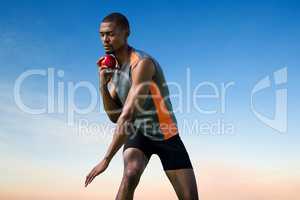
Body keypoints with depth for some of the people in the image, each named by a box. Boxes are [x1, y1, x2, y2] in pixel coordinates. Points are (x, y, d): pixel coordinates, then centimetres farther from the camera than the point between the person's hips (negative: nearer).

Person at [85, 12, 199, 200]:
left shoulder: (142, 63, -25)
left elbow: (127, 116, -31)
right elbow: (115, 117, -2)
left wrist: (106, 159, -32)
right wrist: (103, 85, -17)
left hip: (166, 134, -4)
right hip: (138, 133, 4)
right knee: (131, 175, -29)